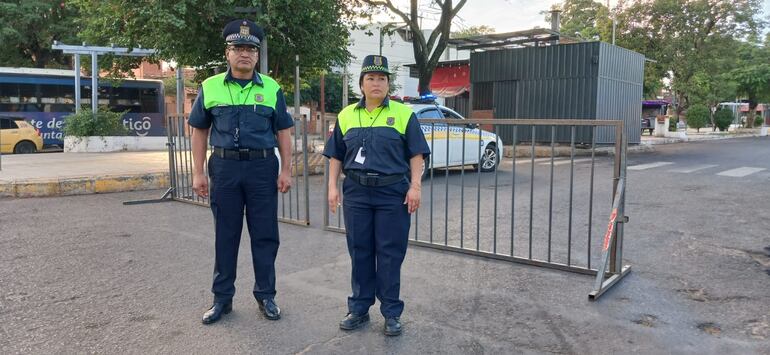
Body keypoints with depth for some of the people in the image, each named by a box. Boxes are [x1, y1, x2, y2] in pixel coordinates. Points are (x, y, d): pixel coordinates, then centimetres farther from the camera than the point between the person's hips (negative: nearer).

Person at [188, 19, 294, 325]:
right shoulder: (210, 87, 5)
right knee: (225, 235, 9)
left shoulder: (272, 89, 4)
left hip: (263, 167, 0)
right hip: (225, 167, 1)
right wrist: (198, 172, 2)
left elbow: (283, 132, 6)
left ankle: (266, 295, 19)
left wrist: (286, 170, -1)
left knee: (265, 235, 5)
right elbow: (199, 131, 8)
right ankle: (222, 297, 21)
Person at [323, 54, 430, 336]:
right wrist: (333, 186, 4)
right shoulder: (346, 115, 10)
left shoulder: (403, 114, 1)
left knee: (390, 253, 3)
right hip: (356, 192, 3)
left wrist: (415, 186, -9)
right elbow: (336, 156, 12)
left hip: (393, 193, -2)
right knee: (359, 252, 9)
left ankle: (391, 313, 15)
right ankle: (359, 309, 23)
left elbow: (416, 154, 0)